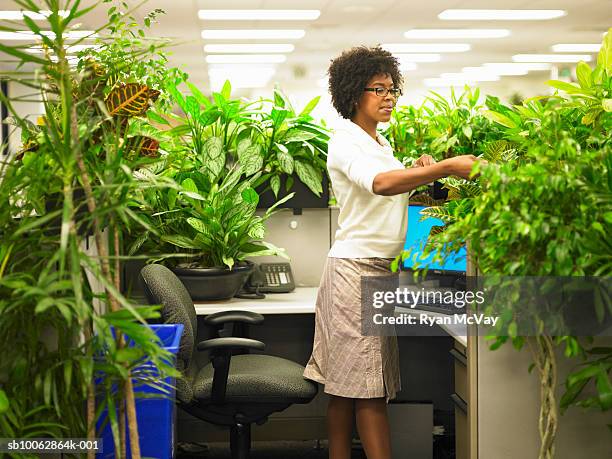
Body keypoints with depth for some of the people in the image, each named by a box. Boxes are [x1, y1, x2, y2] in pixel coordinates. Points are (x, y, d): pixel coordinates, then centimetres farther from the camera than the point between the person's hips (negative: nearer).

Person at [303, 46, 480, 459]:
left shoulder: (381, 143, 19)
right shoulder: (346, 141, -10)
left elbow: (396, 193, 24)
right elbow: (379, 183, -30)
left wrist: (418, 173, 5)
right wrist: (446, 168, -36)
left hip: (382, 269, 8)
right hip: (356, 267, -8)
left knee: (346, 385, 9)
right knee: (369, 385, -8)